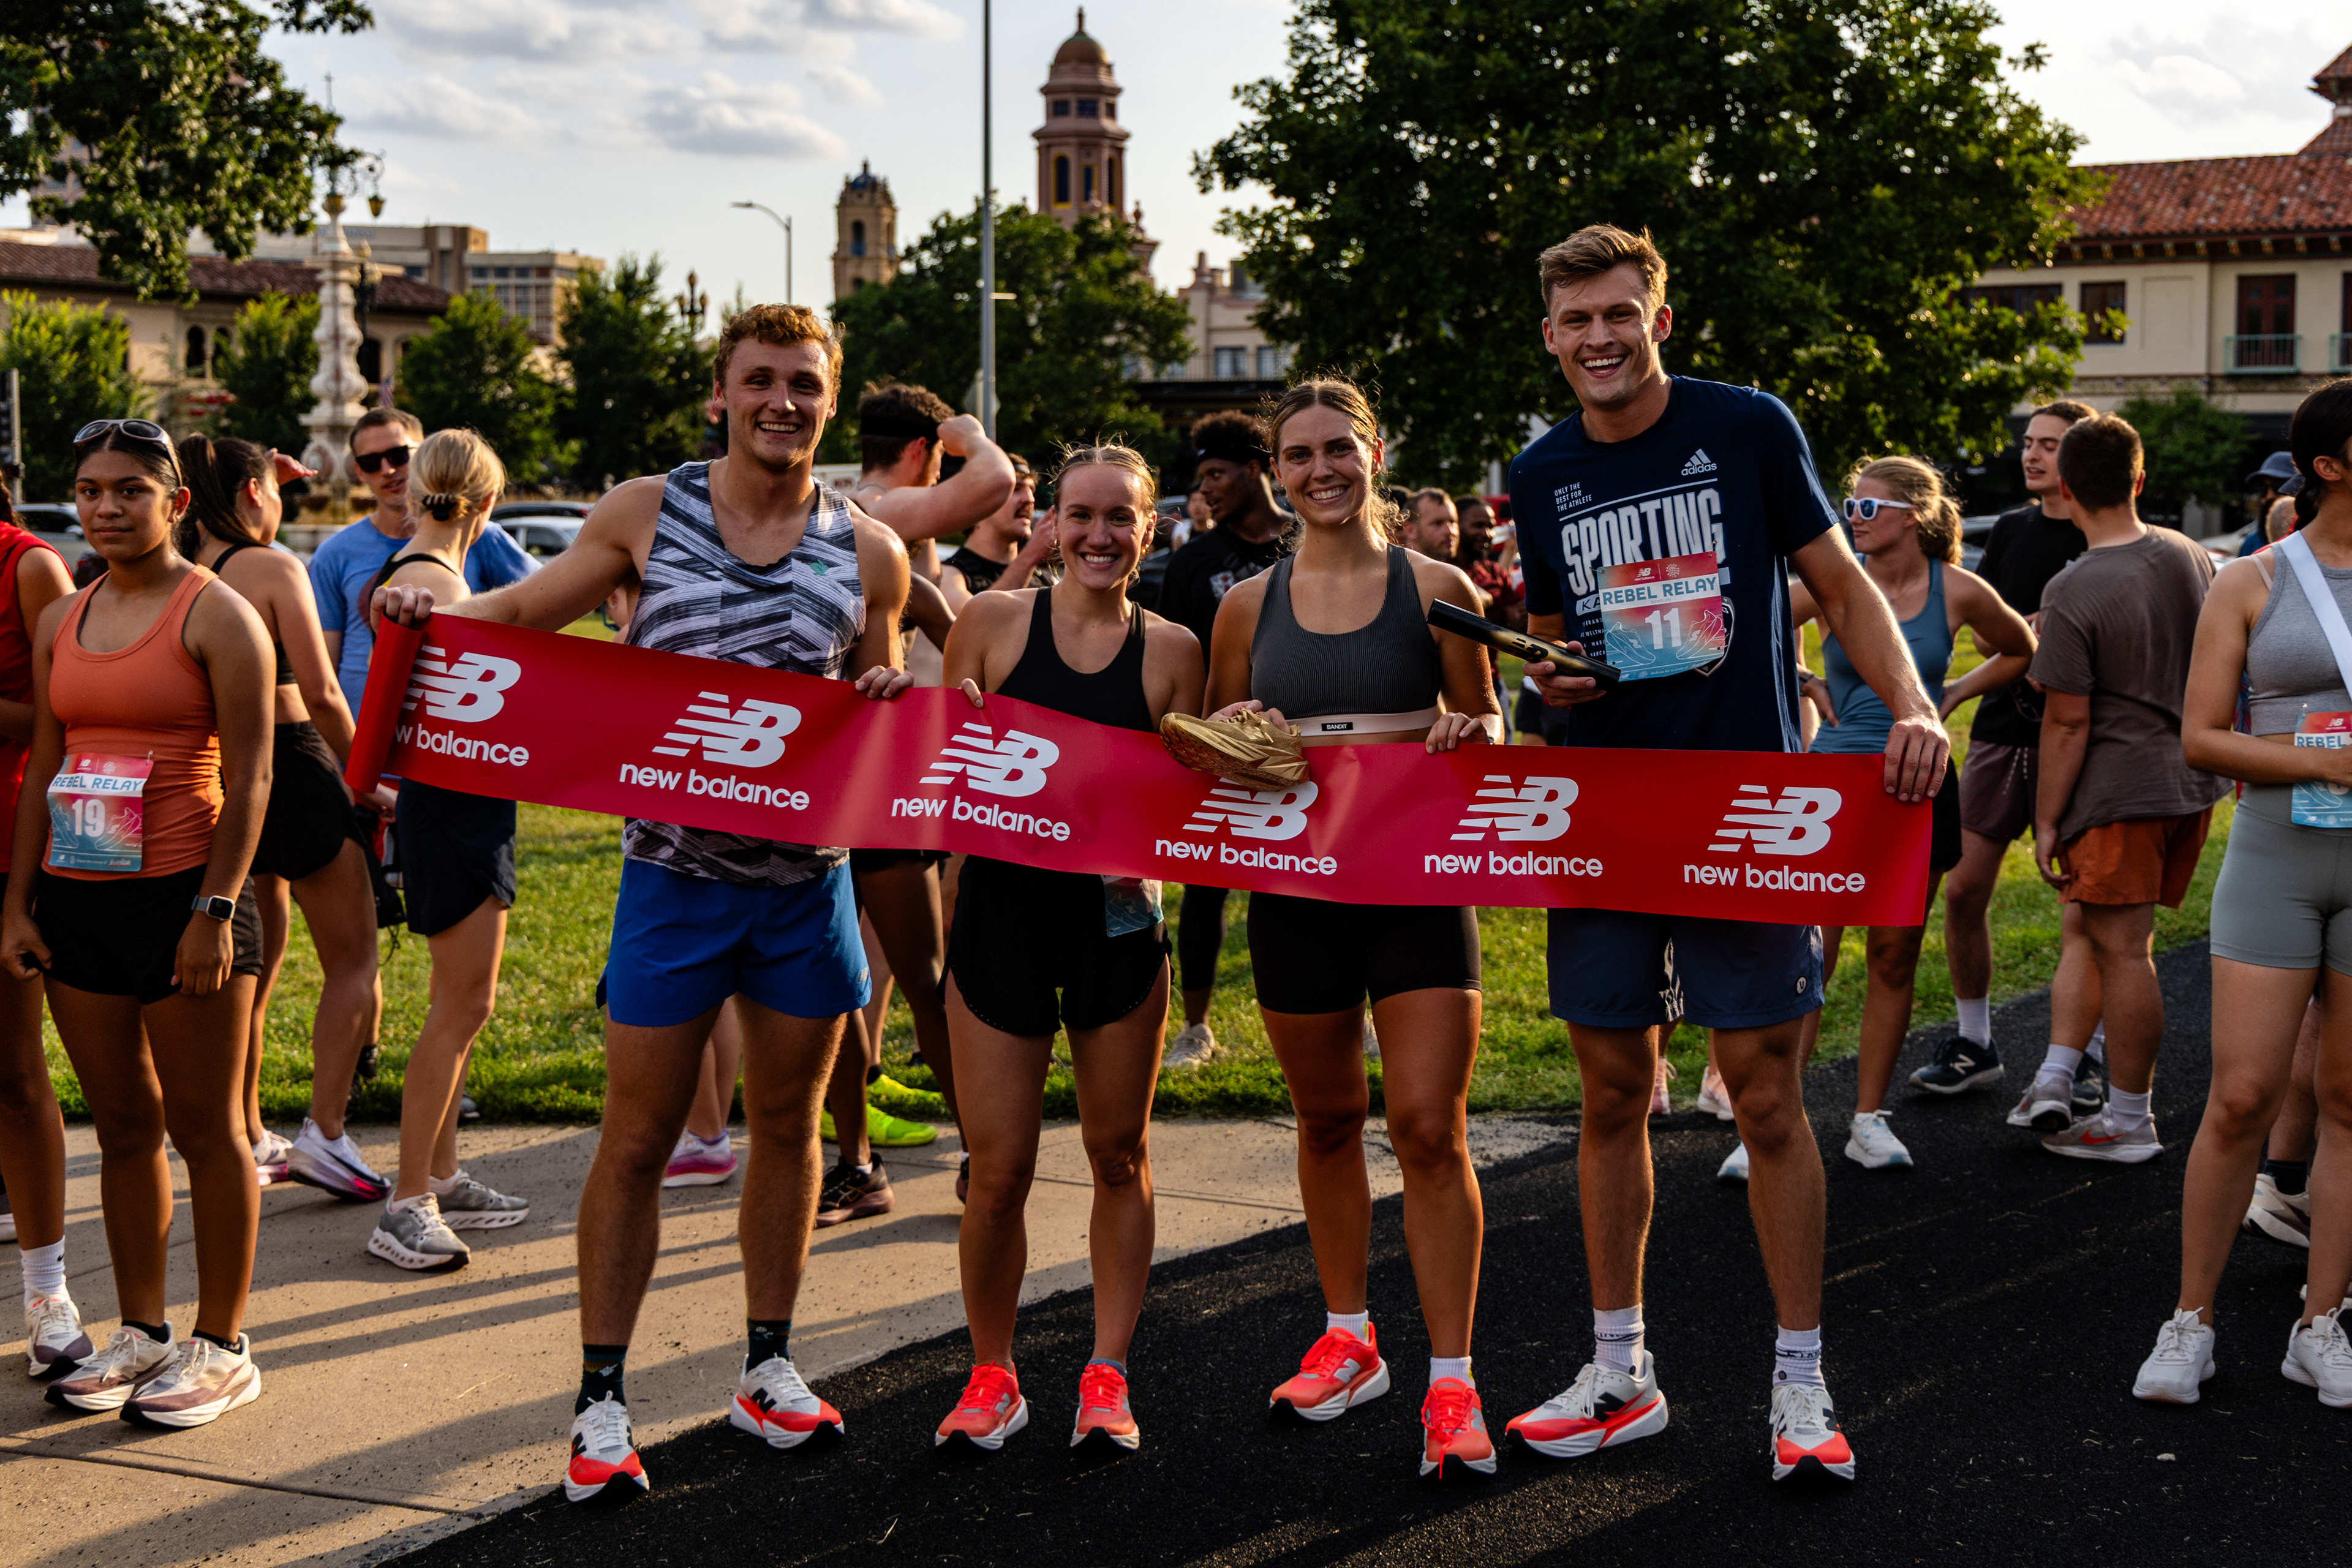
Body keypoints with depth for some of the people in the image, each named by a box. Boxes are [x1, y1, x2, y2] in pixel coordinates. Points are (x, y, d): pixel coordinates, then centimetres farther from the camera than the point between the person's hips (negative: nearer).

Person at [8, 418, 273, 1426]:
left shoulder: (217, 615, -6)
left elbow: (250, 778, -11)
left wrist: (215, 910, -16)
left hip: (179, 898, -6)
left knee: (206, 1129, 1)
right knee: (123, 1126, 11)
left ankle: (220, 1348, 9)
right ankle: (139, 1333, 21)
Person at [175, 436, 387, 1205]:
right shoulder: (273, 567, -12)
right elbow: (321, 693, -15)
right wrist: (360, 768, -2)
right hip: (292, 766, -7)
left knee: (254, 962, 19)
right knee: (353, 964, 4)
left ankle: (247, 1137, 23)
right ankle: (323, 1133, -7)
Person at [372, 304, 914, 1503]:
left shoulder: (869, 552, 3)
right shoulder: (643, 514, -1)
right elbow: (527, 608, 8)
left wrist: (890, 697, -10)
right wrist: (437, 599, -11)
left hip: (808, 879, 2)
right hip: (674, 875, -2)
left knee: (787, 1125, 14)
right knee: (636, 1140, 0)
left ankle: (767, 1367, 29)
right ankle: (602, 1396, 11)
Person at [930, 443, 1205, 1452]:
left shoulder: (1170, 650, 3)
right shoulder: (993, 622, 2)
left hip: (1116, 919, 1)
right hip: (1001, 911, -1)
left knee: (1119, 1155, 9)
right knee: (998, 1170, 0)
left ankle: (1107, 1376, 21)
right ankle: (991, 1377, 19)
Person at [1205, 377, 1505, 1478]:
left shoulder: (1435, 587, 1)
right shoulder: (1249, 605, 6)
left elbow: (1484, 725, 8)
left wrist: (1474, 733, -15)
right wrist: (1228, 737, -7)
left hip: (1419, 882, -3)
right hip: (1296, 884, 3)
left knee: (1428, 1128, -8)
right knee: (1327, 1119, 14)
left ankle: (1451, 1384, -1)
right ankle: (1348, 1338, 31)